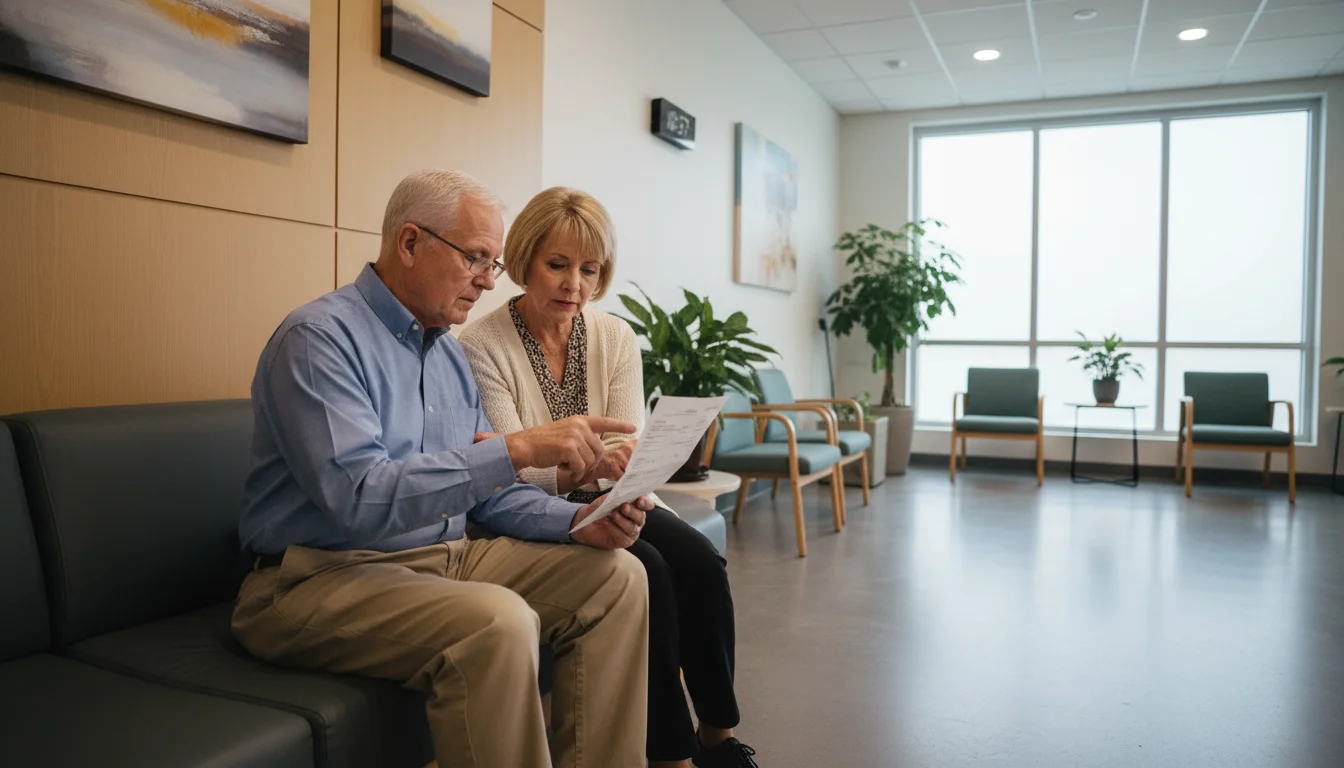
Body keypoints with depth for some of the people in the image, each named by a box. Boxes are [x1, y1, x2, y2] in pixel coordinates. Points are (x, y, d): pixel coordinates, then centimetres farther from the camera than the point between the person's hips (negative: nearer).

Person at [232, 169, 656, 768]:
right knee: (498, 620, -34)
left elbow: (487, 491, 13)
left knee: (615, 574, -5)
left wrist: (581, 520, -5)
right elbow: (359, 498, -28)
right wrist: (516, 448, -30)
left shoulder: (448, 353, 12)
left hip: (442, 560, 8)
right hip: (325, 578, -8)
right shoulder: (319, 337, -14)